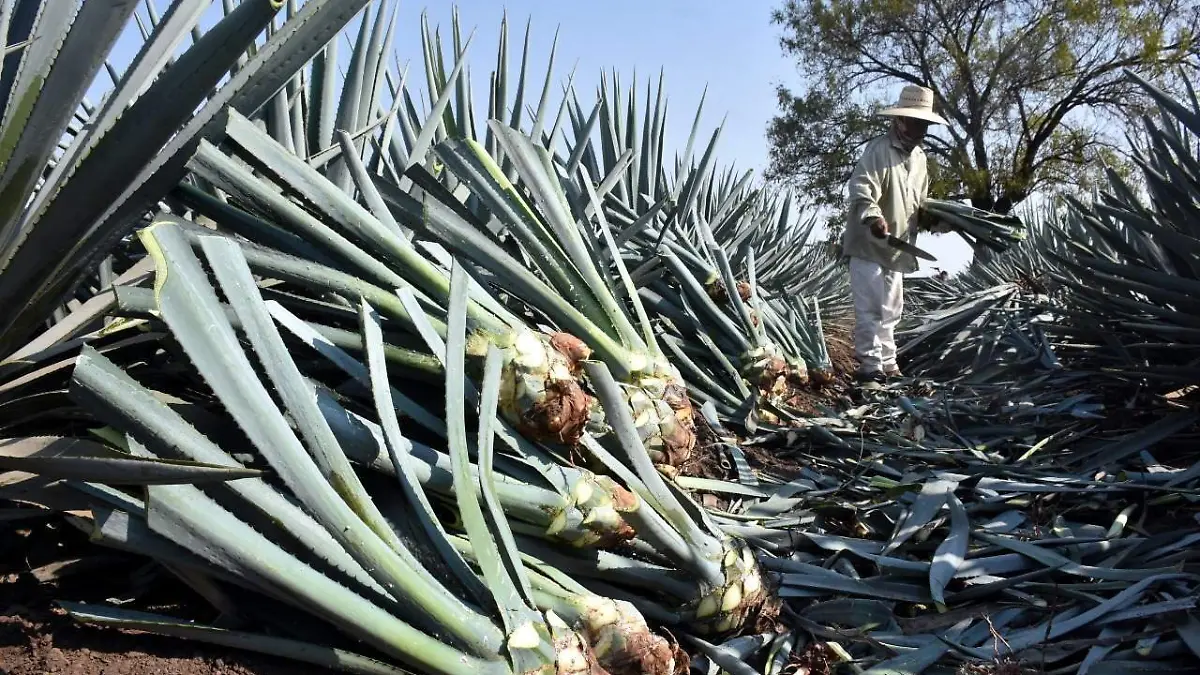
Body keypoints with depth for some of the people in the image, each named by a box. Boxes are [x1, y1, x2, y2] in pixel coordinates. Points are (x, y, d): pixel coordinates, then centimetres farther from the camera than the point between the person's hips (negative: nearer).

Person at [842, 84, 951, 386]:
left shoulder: (919, 157, 14)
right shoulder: (878, 149, -12)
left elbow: (920, 204, 22)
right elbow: (861, 191, -25)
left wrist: (937, 219, 3)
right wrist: (873, 217, -42)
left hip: (896, 248, 8)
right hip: (868, 245, -8)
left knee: (890, 312, 15)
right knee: (870, 310, -7)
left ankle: (888, 365, 24)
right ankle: (870, 367, -2)